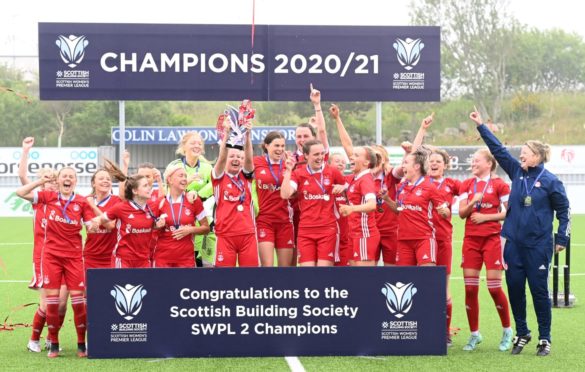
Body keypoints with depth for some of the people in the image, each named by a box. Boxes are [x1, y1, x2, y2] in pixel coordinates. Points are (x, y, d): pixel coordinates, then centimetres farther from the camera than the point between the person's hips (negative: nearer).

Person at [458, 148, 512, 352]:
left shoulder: (498, 184, -2)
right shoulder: (467, 184, 11)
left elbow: (509, 212, -6)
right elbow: (462, 213, 3)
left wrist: (486, 216, -13)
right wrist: (473, 201, -14)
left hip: (492, 238, -4)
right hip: (471, 239, 4)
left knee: (494, 287, -6)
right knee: (470, 288, 1)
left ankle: (507, 331, 14)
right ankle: (474, 334, 12)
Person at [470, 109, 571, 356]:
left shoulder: (550, 181, -7)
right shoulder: (517, 172, 6)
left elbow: (563, 211, -1)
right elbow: (498, 149, 7)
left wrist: (562, 239, -4)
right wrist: (481, 126, 6)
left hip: (538, 245, -5)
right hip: (514, 243, 5)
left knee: (539, 290, 1)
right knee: (514, 288, 7)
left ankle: (545, 339, 12)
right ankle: (522, 334, 23)